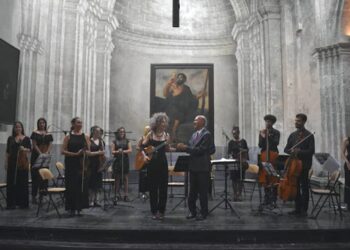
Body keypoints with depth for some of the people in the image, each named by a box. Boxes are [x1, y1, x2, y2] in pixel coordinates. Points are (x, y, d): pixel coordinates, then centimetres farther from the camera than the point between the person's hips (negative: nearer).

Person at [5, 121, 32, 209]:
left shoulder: (26, 138, 4)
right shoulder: (10, 138, 8)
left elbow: (30, 149, 2)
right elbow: (7, 151, 8)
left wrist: (24, 149, -18)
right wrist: (6, 162, 2)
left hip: (23, 162, -1)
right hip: (12, 161, 1)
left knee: (23, 182, 1)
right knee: (11, 182, 0)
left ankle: (23, 202, 9)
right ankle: (11, 203, 7)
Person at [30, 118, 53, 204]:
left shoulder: (49, 134, 11)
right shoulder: (35, 133, 1)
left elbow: (50, 145, 4)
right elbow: (34, 145, -7)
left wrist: (46, 153, -13)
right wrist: (40, 153, -19)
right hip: (36, 156, -3)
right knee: (35, 175, -4)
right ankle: (34, 195, 2)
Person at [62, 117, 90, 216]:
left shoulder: (85, 136, 8)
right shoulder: (68, 137, 2)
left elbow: (89, 151, 8)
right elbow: (63, 151, -5)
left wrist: (85, 152, -16)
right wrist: (75, 154, -17)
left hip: (82, 165, 2)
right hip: (71, 164, -2)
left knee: (82, 186, 2)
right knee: (71, 186, 0)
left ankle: (79, 208, 14)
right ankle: (71, 208, 13)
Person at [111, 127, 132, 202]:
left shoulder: (127, 141, 10)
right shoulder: (114, 141, 7)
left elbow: (130, 150, 1)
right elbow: (112, 151, 1)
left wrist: (123, 151, -14)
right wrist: (117, 151, -17)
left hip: (125, 161, 0)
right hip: (117, 161, 0)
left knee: (125, 178, -2)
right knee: (117, 178, 4)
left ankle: (126, 195, 1)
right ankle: (117, 195, 12)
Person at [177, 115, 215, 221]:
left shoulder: (207, 134, -13)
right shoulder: (194, 134, 14)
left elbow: (200, 150, -22)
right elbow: (190, 148, 12)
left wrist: (185, 148, -21)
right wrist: (182, 147, -7)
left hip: (202, 167, -8)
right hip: (193, 166, 8)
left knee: (202, 191, 3)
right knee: (192, 191, 14)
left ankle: (204, 213, 15)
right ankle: (192, 211, 25)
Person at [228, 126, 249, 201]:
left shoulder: (243, 141, 5)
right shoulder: (231, 142, 5)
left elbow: (247, 150, 9)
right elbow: (229, 151, 3)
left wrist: (244, 150, -11)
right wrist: (230, 155, -17)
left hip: (241, 162, 0)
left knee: (240, 179, 2)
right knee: (234, 179, 3)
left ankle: (239, 194, 11)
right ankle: (235, 194, 13)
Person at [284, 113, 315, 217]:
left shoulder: (309, 136, -4)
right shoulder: (292, 135, 13)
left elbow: (311, 151, -10)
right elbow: (286, 149, 12)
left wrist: (299, 152, -22)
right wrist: (292, 151, -9)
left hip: (304, 165, -5)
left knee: (304, 187, 2)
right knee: (296, 187, 8)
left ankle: (304, 210, 10)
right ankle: (298, 208, 17)